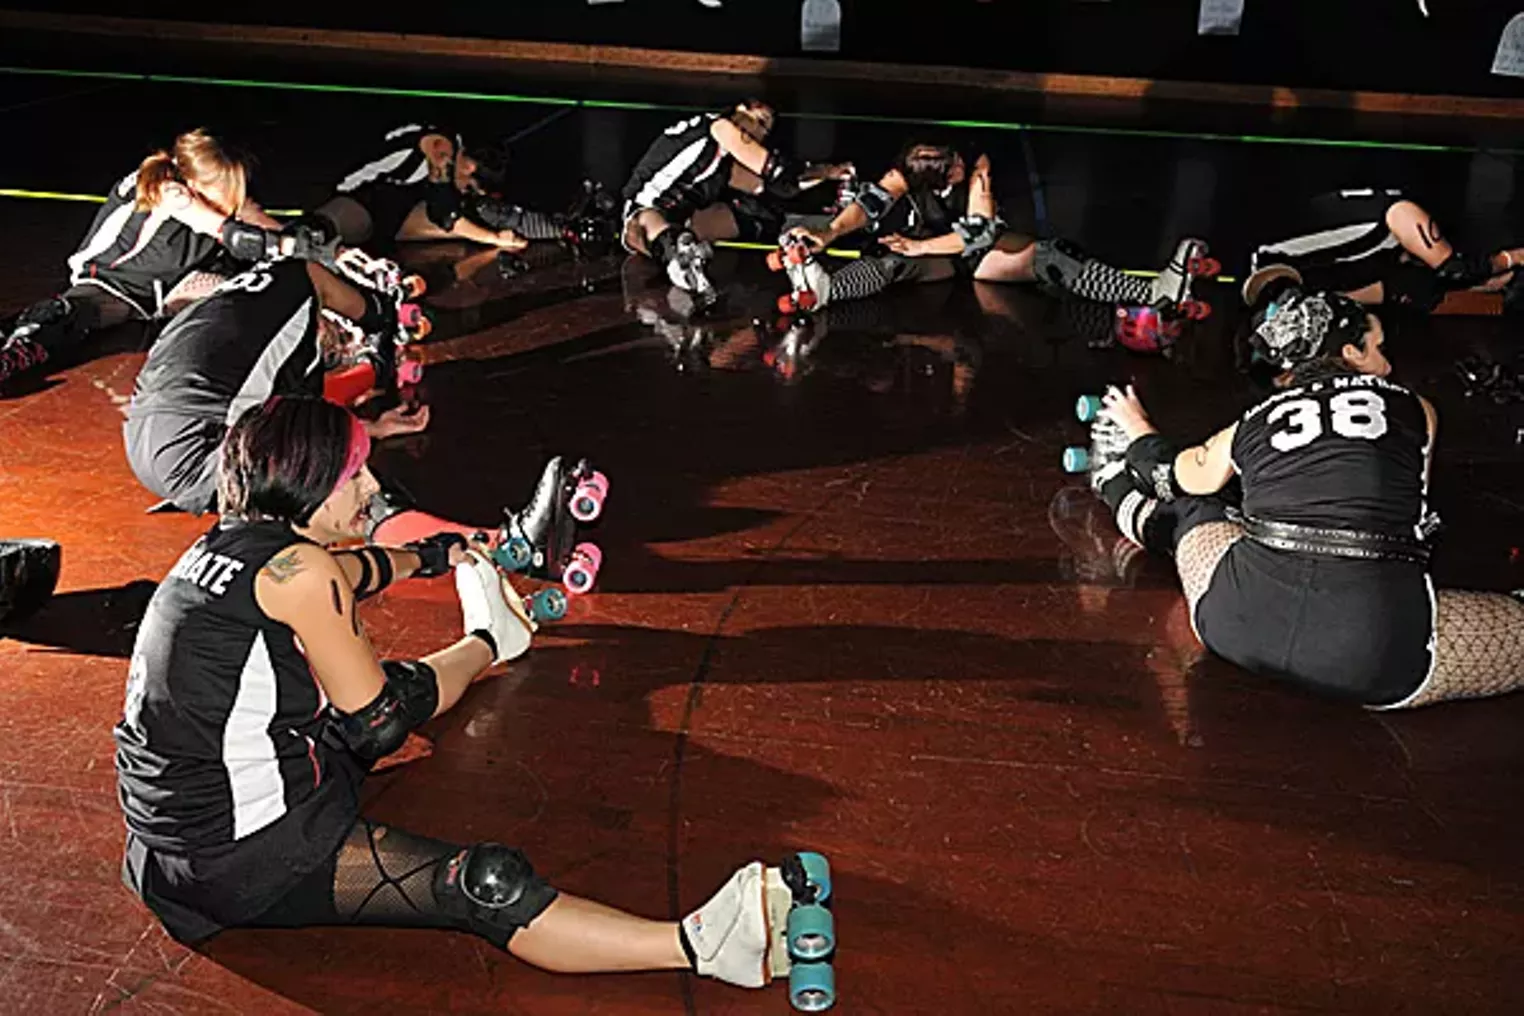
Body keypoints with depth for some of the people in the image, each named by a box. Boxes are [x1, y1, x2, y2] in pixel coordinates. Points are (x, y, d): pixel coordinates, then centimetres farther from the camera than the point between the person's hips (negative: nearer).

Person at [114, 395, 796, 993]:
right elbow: (375, 721, -13)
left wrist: (430, 556, 45)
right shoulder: (297, 569, -21)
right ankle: (696, 945, -22)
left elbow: (347, 570, 28)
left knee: (397, 690, 27)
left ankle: (488, 637, 56)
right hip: (245, 858, -10)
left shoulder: (232, 539, 6)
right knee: (489, 888, -20)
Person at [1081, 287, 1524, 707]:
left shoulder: (1251, 423, 18)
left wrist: (1138, 432, 63)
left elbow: (1173, 476, 39)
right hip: (1375, 652, -4)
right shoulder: (1415, 410, 15)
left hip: (1238, 624, 5)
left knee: (1193, 510, 34)